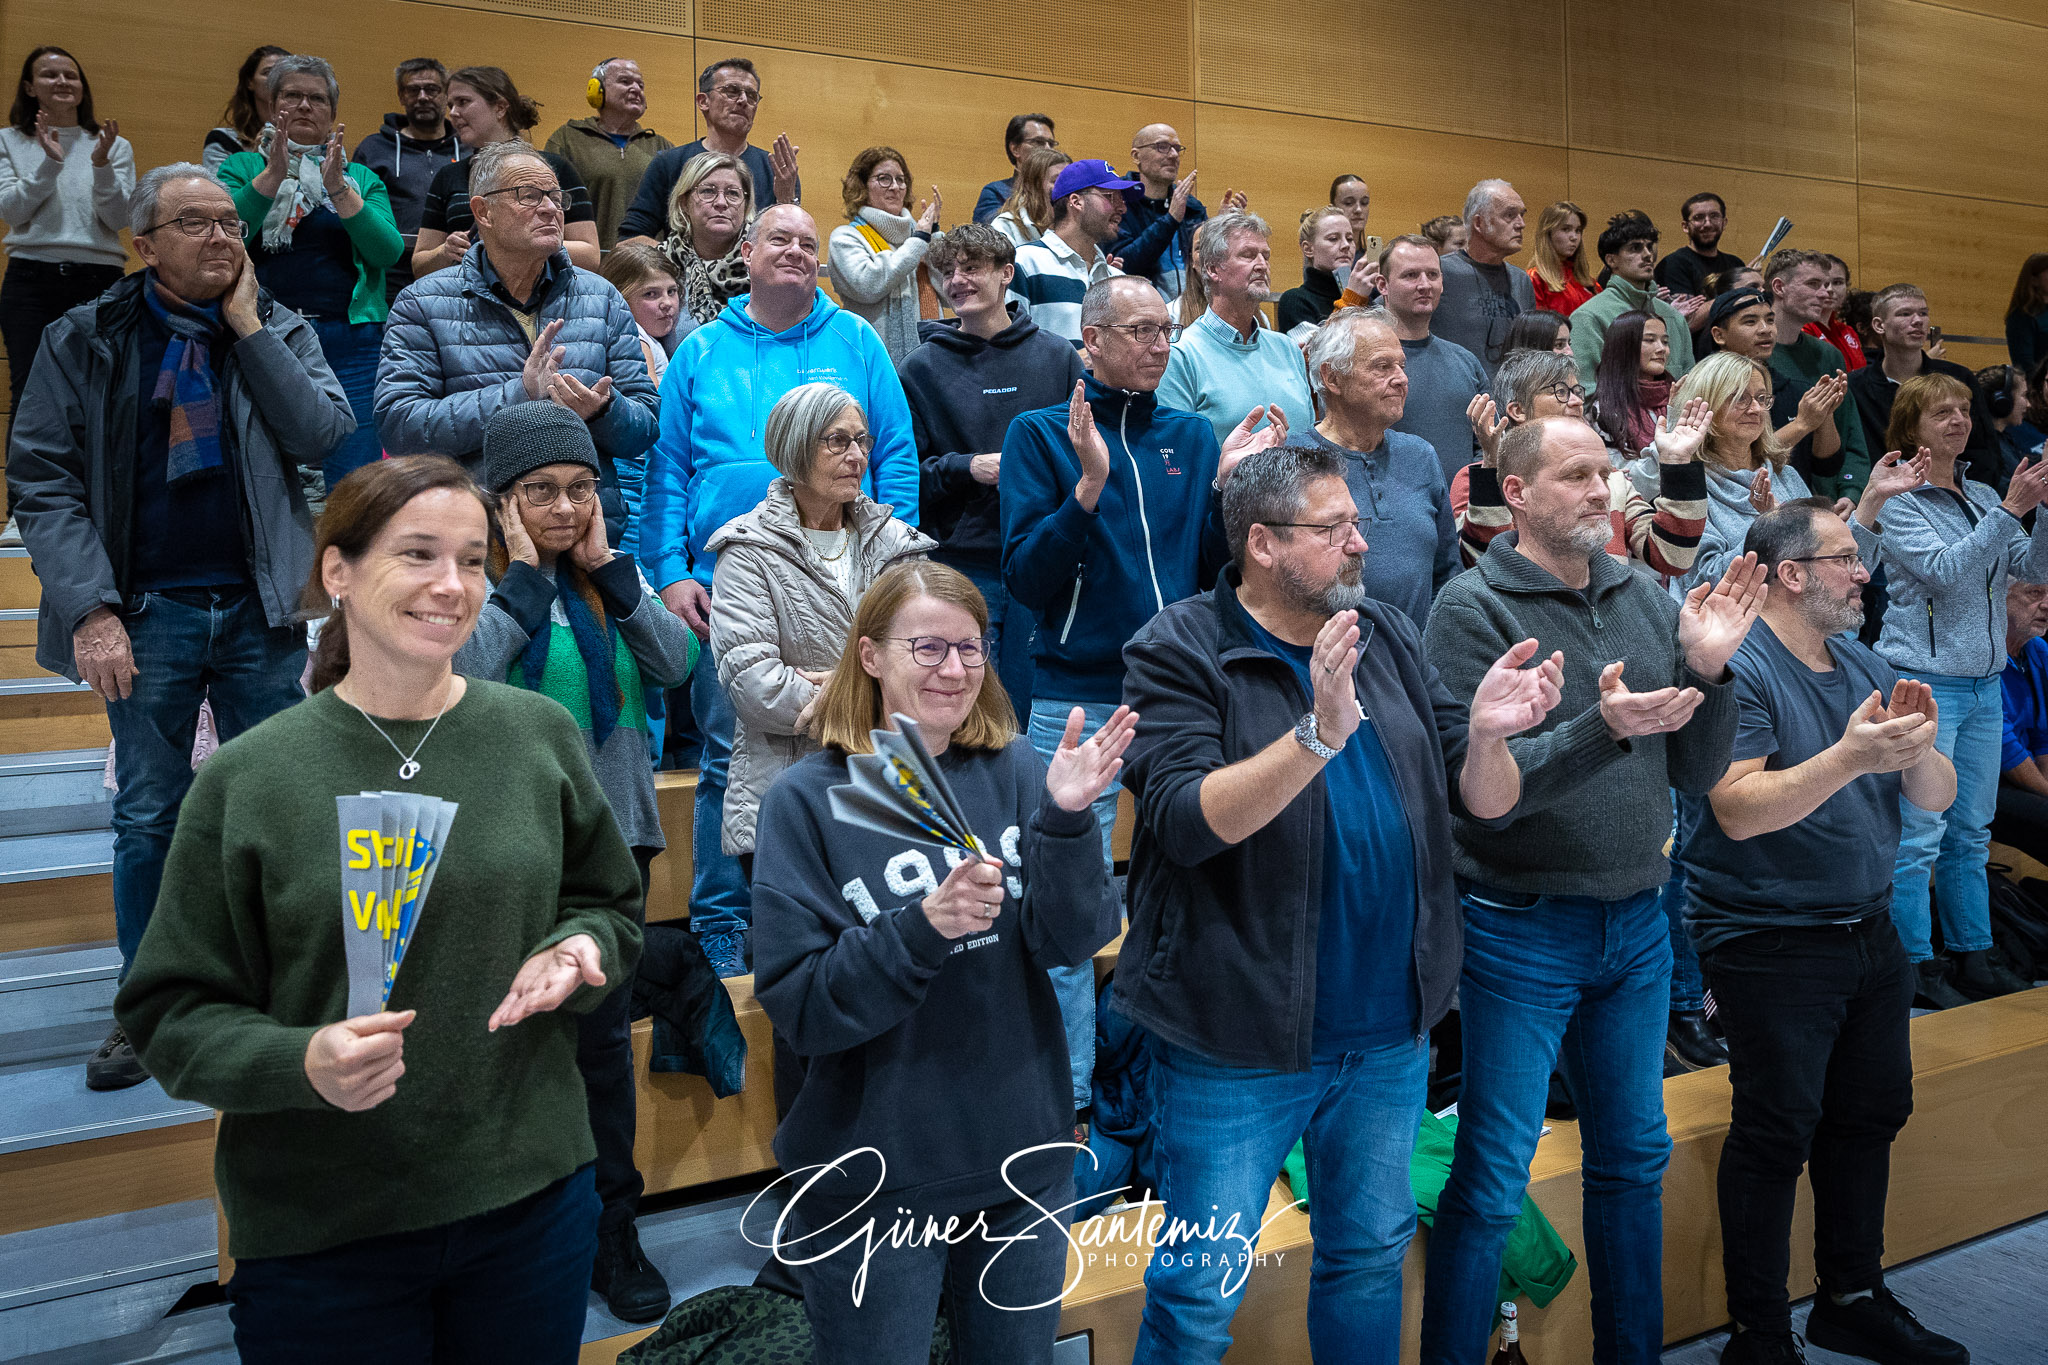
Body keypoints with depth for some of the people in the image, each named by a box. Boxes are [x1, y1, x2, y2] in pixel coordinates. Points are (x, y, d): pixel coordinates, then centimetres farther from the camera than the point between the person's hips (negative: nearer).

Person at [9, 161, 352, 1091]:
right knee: (148, 816, 7)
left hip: (260, 610, 1)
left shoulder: (280, 331, 7)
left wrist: (249, 326, -8)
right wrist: (89, 608, -12)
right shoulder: (84, 341, 2)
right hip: (149, 613, -1)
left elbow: (323, 436, -9)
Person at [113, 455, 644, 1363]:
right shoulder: (248, 777, -6)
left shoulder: (540, 734, 0)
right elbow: (172, 1010, -3)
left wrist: (574, 950, -10)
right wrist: (301, 1062, -21)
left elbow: (612, 905, 11)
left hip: (534, 1195, 2)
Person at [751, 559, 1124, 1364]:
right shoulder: (807, 800, -9)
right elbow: (797, 1006, -14)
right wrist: (921, 928, -28)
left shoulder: (1016, 773, -4)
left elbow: (1075, 943, -11)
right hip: (872, 1186, -2)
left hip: (1024, 1158, 3)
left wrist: (1066, 820, -27)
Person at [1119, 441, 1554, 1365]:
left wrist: (1486, 734, -18)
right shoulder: (1179, 653, -12)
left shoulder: (1388, 638, 5)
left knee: (1371, 1257, 23)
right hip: (1238, 1043, -5)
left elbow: (1487, 804, 3)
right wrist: (1318, 735, -35)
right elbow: (1186, 819, -25)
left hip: (1389, 1028, 6)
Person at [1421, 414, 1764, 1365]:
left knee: (1633, 1159, 20)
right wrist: (1601, 730, -32)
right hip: (1522, 930, -6)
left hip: (1638, 925, 6)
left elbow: (1697, 773, 5)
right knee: (1491, 1182, 3)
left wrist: (1710, 669, -10)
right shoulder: (1473, 606, -11)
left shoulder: (1644, 598, 6)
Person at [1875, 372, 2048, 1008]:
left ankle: (1971, 956, 22)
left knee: (1971, 833, 13)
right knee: (1919, 834, -5)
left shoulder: (1982, 497, 13)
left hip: (1984, 682, 7)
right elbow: (1944, 570, -18)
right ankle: (1916, 965, 3)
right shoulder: (1899, 502, -7)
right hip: (1924, 680, -7)